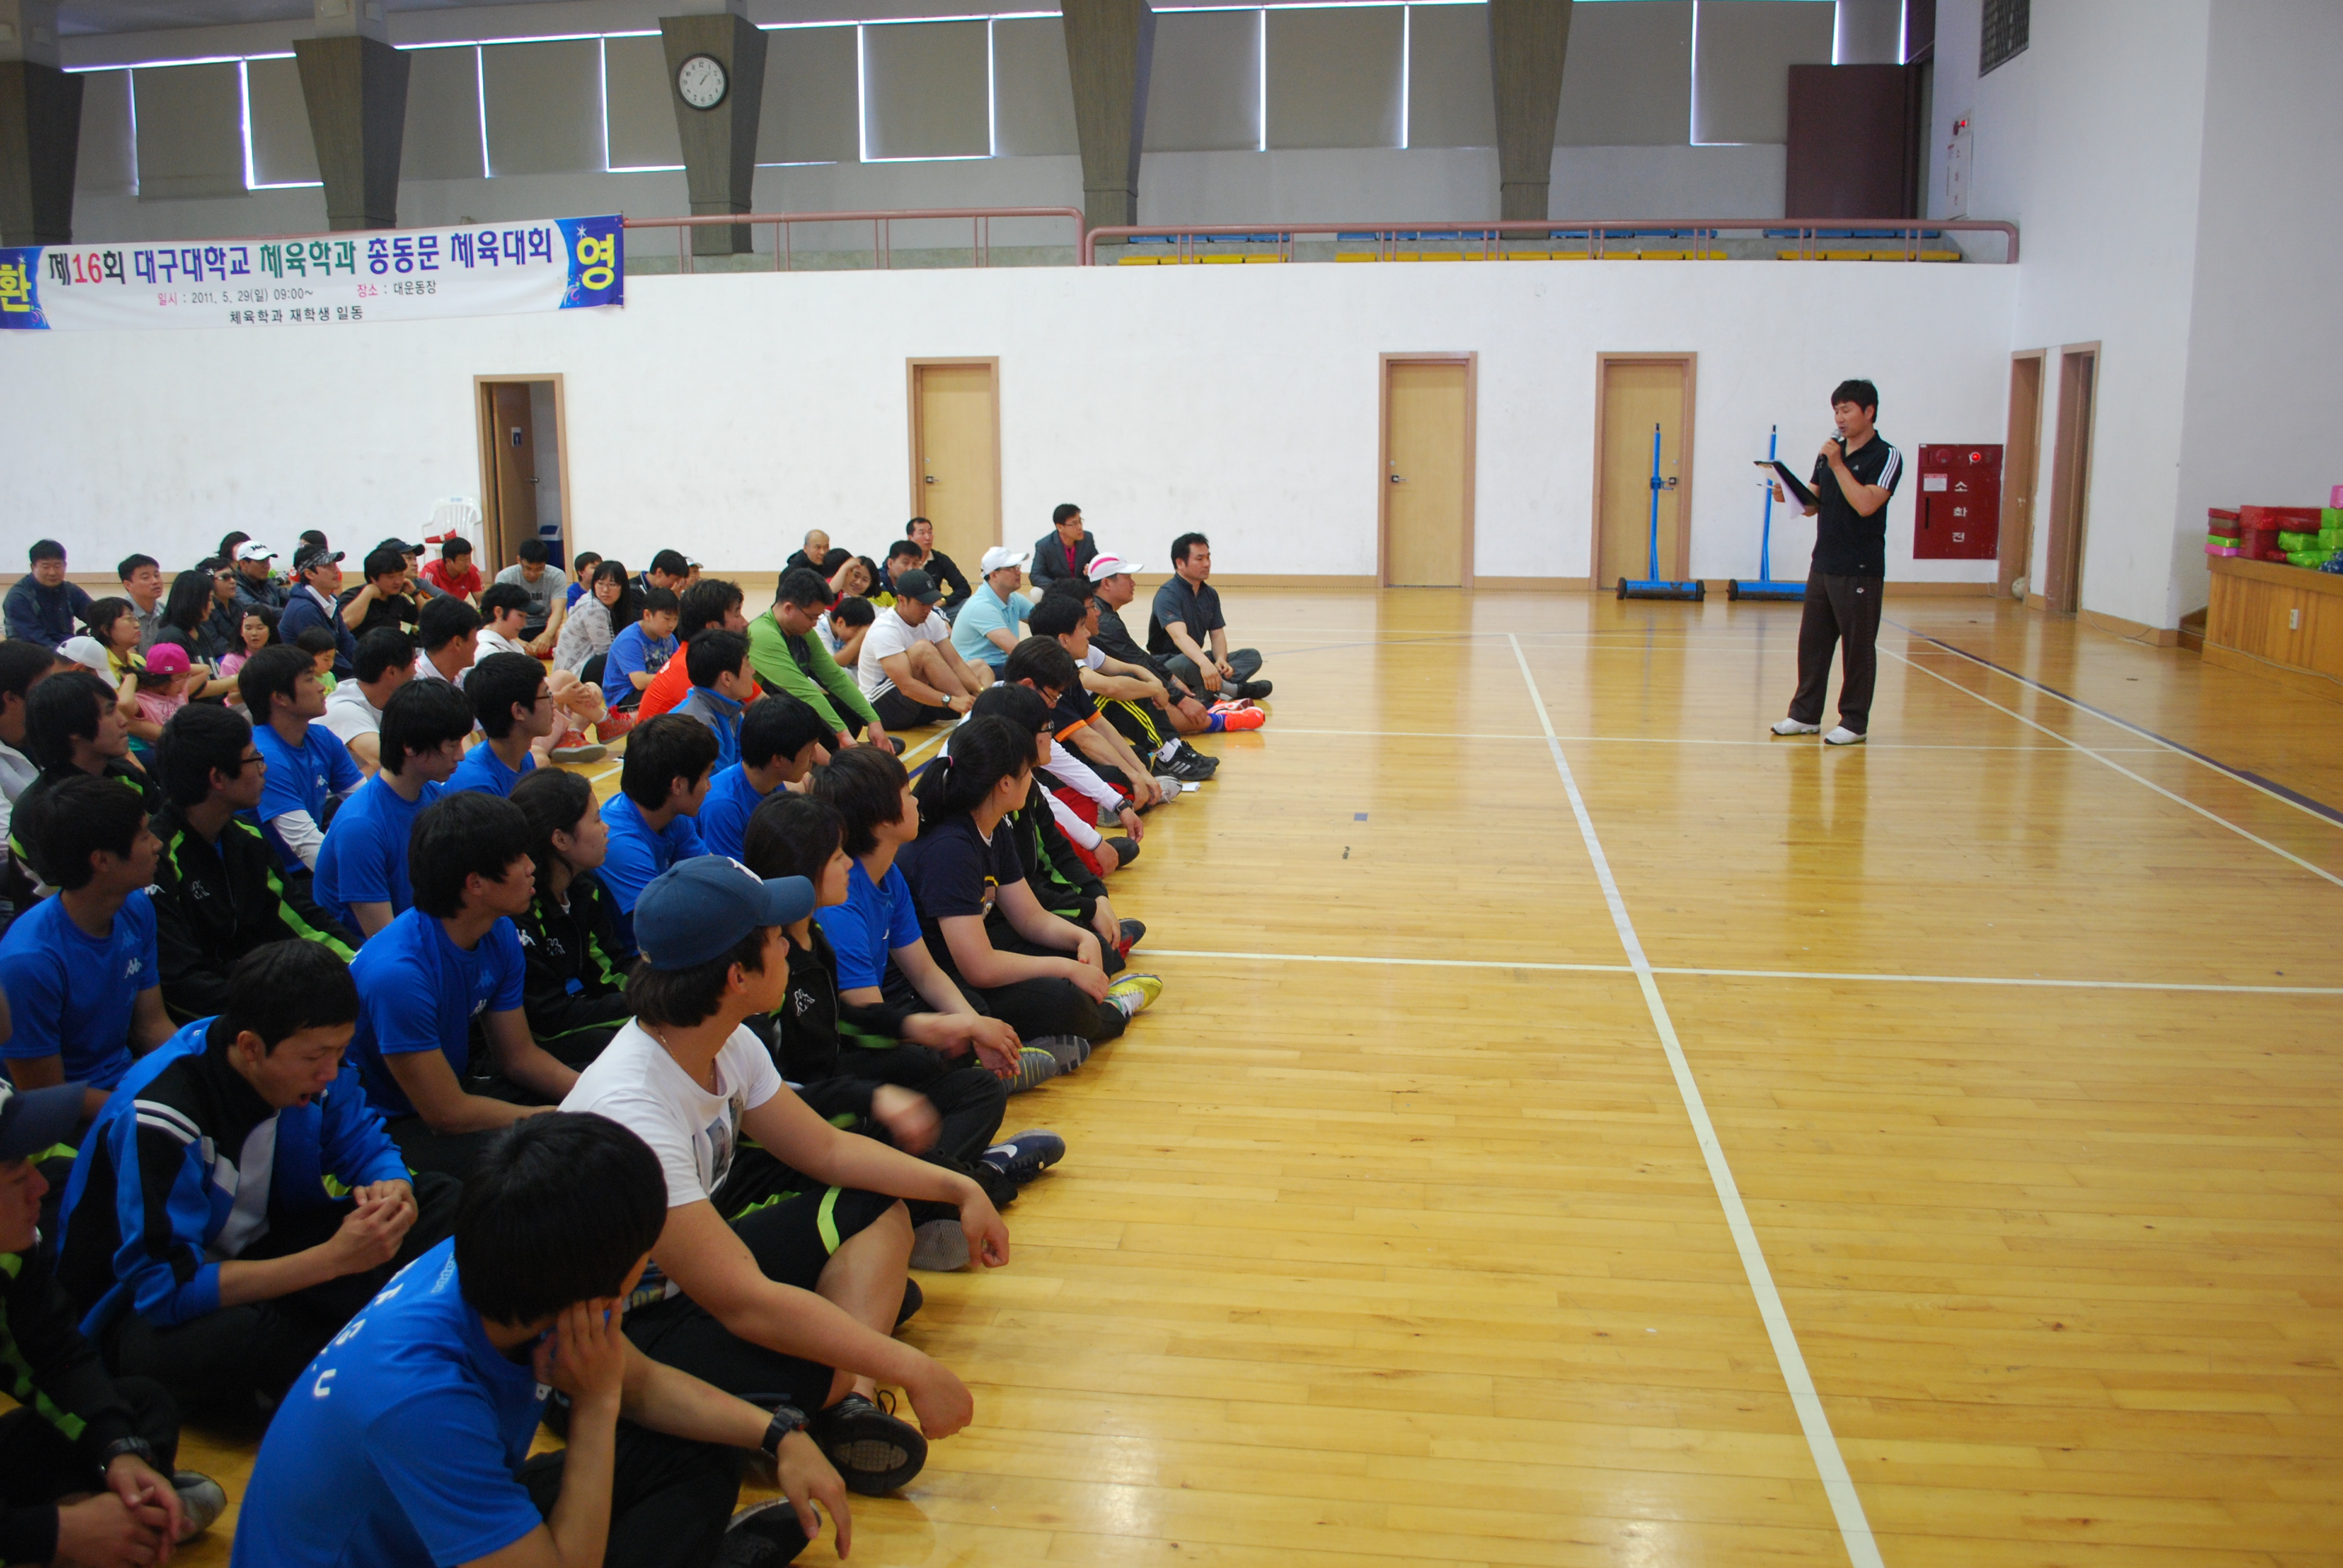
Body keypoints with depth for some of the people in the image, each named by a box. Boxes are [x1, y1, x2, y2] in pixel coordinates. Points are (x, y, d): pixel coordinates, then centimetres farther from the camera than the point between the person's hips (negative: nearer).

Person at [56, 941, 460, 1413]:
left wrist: (392, 1191, -24)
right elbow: (167, 1289, -32)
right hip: (143, 1307, -6)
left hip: (260, 1252, 7)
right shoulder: (157, 1120, -30)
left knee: (445, 1202, -9)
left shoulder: (307, 1058, -12)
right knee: (233, 1338, -42)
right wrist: (334, 1258, -36)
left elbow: (366, 1147, 2)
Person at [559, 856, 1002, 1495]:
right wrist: (912, 1372, -32)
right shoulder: (633, 1110, -32)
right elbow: (745, 1302, -34)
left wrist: (959, 1189, 1)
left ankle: (850, 1403, -16)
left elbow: (826, 1148, 10)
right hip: (615, 1340, -10)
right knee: (835, 1370, -32)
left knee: (878, 1212, 2)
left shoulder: (730, 1044, -6)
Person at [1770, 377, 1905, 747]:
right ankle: (1805, 714, 18)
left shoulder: (1886, 457, -7)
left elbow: (1866, 504, -21)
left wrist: (1838, 465, -17)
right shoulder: (1829, 453, 12)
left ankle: (1855, 722, 8)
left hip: (1860, 570, -7)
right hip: (1823, 564, 7)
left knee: (1858, 647, 0)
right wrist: (1789, 496, -6)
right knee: (1812, 642, 9)